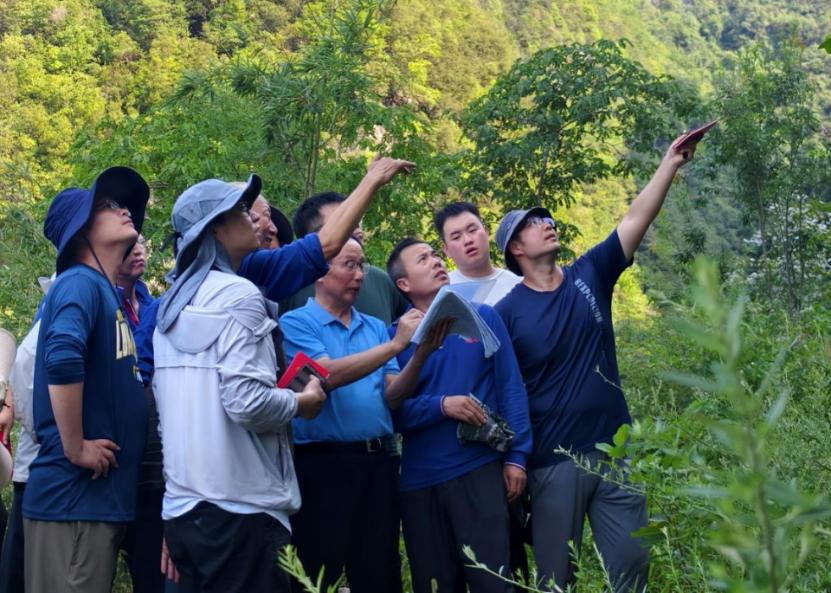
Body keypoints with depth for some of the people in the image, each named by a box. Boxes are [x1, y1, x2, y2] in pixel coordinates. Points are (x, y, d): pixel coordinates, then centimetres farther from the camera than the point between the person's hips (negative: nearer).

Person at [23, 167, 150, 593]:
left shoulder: (108, 292, 17)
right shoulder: (80, 283, -10)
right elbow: (62, 359, -28)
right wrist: (75, 450, -21)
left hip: (100, 494, 9)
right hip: (74, 494, -9)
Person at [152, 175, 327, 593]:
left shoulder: (174, 303, 14)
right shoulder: (237, 295, -11)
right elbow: (246, 401, -21)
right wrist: (303, 401, -3)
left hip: (182, 505, 8)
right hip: (238, 507, -8)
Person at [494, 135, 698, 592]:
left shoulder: (590, 276, 4)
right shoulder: (507, 312, -6)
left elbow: (634, 221, -3)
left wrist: (670, 164, -13)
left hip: (615, 451, 3)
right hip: (554, 462, -3)